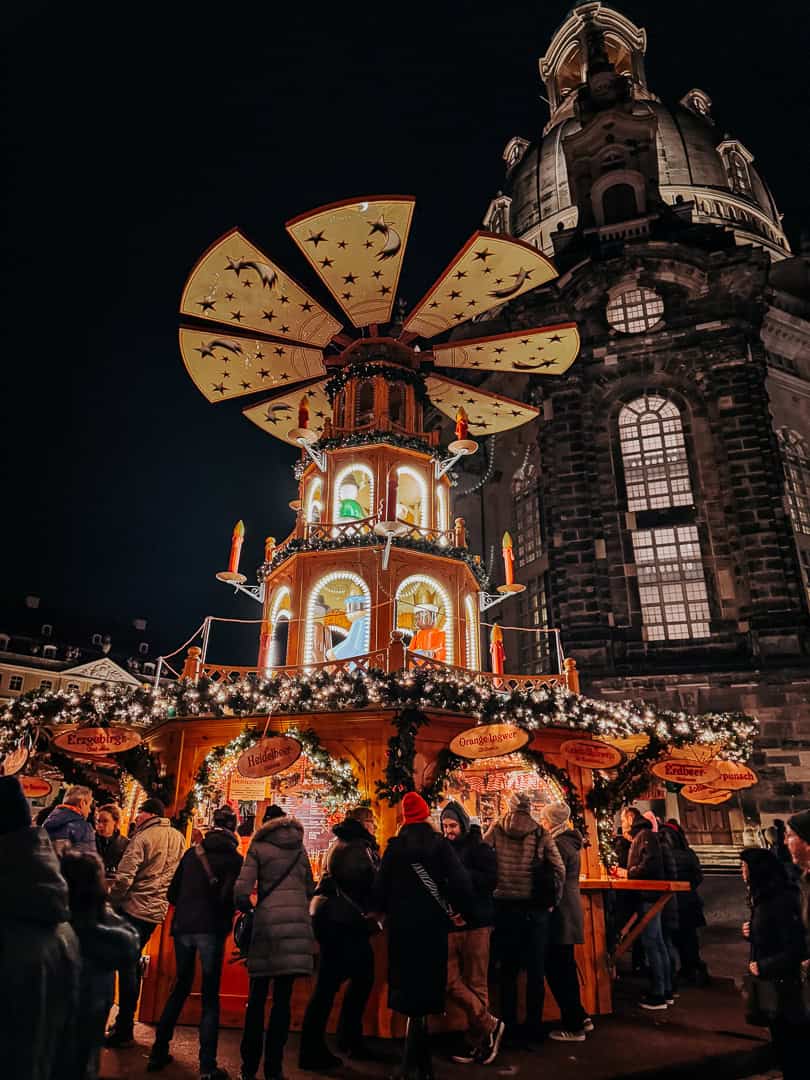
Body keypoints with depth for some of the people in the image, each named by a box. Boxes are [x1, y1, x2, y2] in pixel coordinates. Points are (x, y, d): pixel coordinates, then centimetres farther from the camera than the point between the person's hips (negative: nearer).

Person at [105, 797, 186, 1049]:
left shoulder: (142, 838, -14)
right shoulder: (178, 838, 7)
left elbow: (124, 878, -18)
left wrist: (110, 902, -4)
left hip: (133, 908, -7)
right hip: (157, 911, 7)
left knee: (126, 965, 0)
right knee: (132, 963, 19)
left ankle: (123, 1031, 5)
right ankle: (125, 1022, 28)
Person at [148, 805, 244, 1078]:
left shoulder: (192, 852, 8)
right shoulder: (234, 858, -5)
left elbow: (172, 892, 10)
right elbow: (229, 897, -14)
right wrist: (226, 921, 5)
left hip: (183, 927, 4)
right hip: (211, 929, -4)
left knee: (180, 987, 21)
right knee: (210, 996, 4)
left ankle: (158, 1052, 25)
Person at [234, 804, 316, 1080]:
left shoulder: (258, 847, 4)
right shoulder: (300, 848, 14)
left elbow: (242, 890, -5)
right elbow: (310, 889, 16)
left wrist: (247, 910, 13)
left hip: (268, 921, -2)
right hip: (297, 922, 2)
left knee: (257, 997, 10)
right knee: (283, 998, 7)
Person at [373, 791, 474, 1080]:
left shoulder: (394, 847, 0)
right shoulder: (439, 844, -4)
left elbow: (381, 885, -1)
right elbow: (460, 881, -11)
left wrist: (384, 910, 18)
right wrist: (465, 910, 4)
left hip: (402, 924, 1)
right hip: (433, 923, -1)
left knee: (409, 987, 12)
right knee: (426, 985, 8)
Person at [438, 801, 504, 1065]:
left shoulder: (479, 848, -4)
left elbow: (491, 881, -16)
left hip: (475, 922, -5)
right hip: (450, 922, 5)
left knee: (476, 983, 4)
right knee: (450, 981, -1)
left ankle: (477, 1040, 21)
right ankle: (489, 1025, 13)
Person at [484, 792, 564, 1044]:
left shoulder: (496, 829, 0)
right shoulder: (540, 832, -1)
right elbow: (559, 869, -3)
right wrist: (553, 901, 6)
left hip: (505, 905, 0)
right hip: (536, 907, 0)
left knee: (508, 969, 12)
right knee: (536, 969, 12)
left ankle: (509, 1026, 17)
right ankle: (534, 1026, 16)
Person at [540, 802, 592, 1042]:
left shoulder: (558, 844, -17)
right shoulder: (569, 841, 12)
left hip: (560, 913, -10)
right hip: (571, 911, 10)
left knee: (557, 969, -1)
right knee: (565, 968, 18)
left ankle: (573, 1026, 6)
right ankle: (579, 1018, 27)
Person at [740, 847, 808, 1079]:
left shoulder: (782, 901, -25)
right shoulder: (764, 897, 5)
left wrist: (763, 967, -20)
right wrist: (751, 932, -3)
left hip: (785, 988, -9)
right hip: (771, 982, 9)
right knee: (780, 1039, 19)